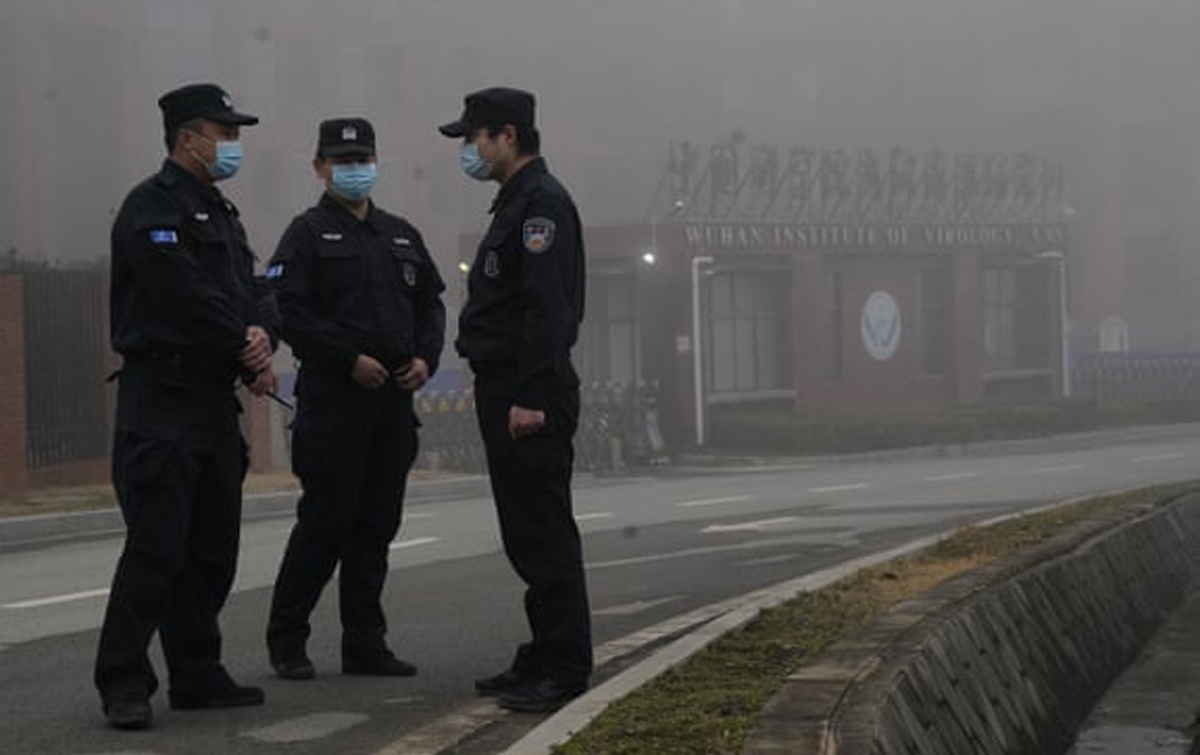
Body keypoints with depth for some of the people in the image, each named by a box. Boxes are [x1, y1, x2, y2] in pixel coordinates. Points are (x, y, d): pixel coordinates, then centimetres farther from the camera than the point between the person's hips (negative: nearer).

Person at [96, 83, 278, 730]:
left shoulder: (220, 213, 20)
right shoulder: (152, 209, -10)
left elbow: (254, 290, 13)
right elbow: (188, 300, -19)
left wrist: (262, 333, -11)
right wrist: (250, 357, -10)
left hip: (216, 402, 9)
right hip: (161, 401, -9)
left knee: (213, 549, 11)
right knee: (156, 548, -10)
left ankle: (197, 676, 19)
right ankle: (124, 685, -4)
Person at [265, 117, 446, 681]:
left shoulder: (401, 235, 18)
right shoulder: (308, 234, -2)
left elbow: (431, 302, 20)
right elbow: (290, 312, -12)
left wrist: (426, 358, 2)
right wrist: (351, 359, -17)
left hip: (394, 400, 6)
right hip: (333, 398, -6)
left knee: (377, 525, 8)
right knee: (325, 521, -6)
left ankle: (365, 645, 15)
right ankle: (286, 640, 6)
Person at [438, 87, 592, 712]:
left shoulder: (541, 202, -13)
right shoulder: (516, 203, 20)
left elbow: (547, 308, -22)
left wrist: (530, 397, -25)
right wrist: (503, 395, 19)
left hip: (530, 398, -11)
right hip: (504, 393, 11)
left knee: (543, 534, -7)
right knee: (526, 536, 14)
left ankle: (565, 670, -4)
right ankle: (544, 658, 21)